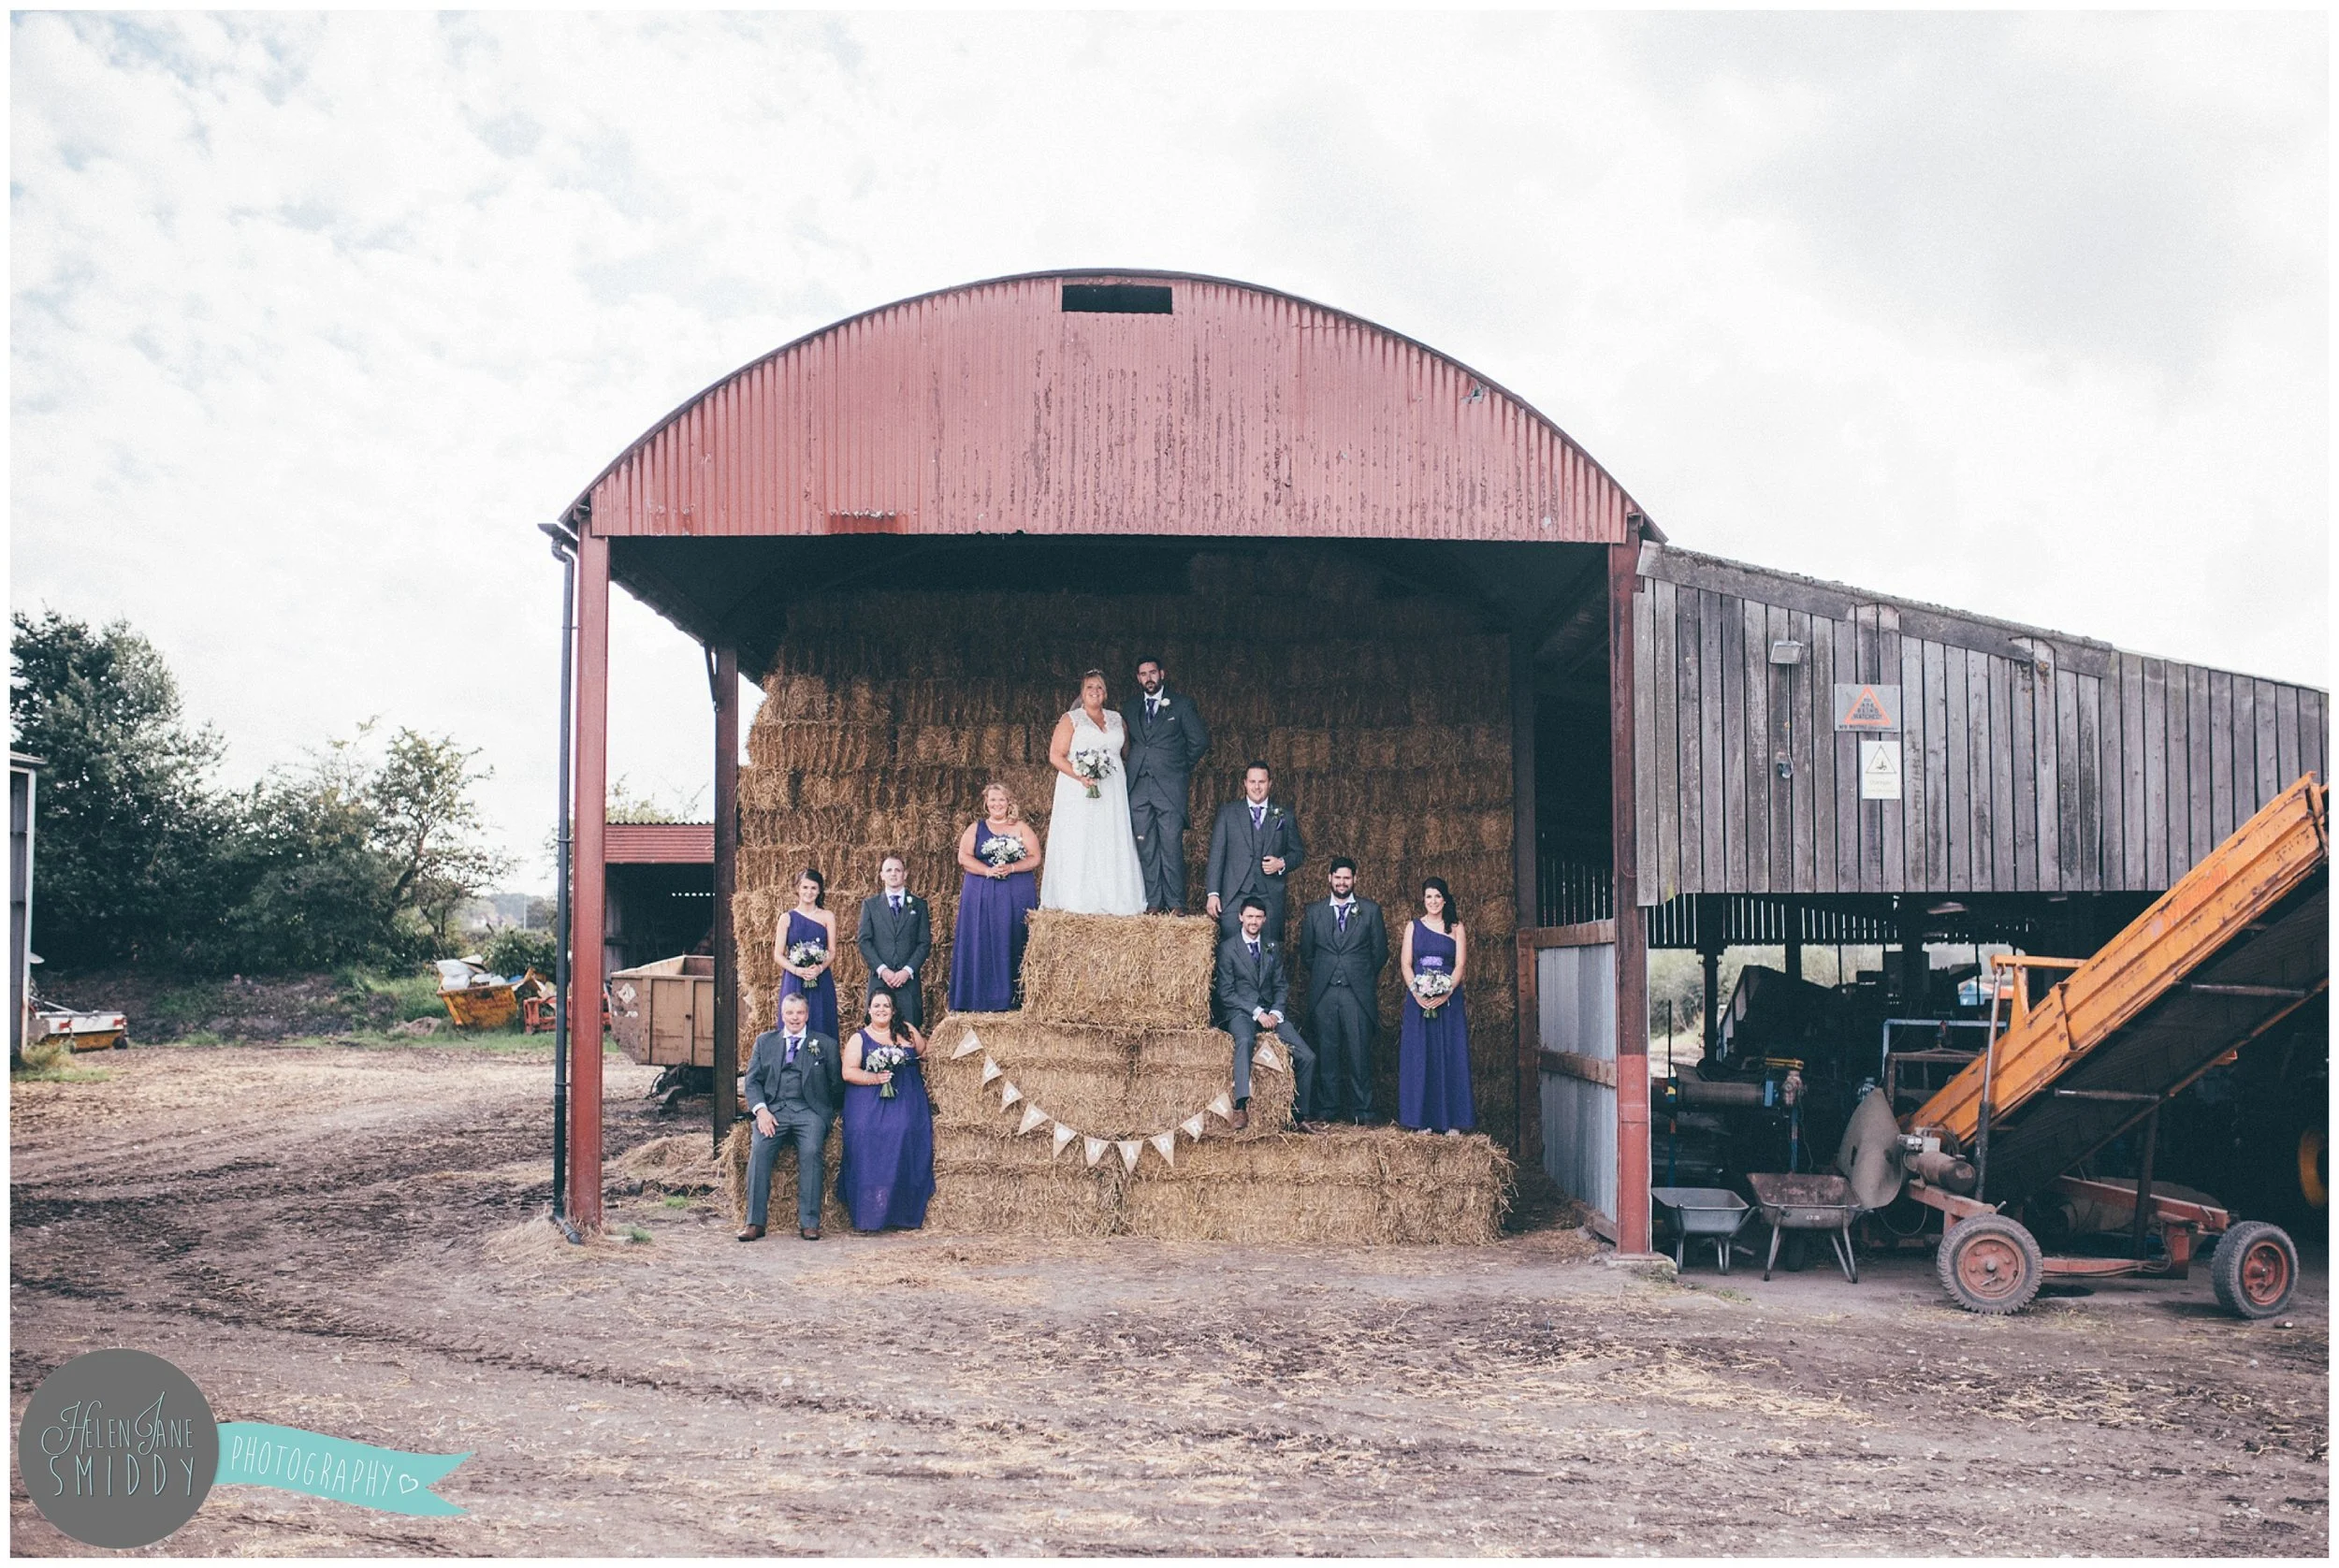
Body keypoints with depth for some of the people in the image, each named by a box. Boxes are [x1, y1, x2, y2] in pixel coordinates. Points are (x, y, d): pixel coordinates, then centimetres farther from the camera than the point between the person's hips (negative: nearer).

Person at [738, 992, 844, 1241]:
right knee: (759, 1150, -27)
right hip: (772, 1109, 1)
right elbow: (753, 1080, 11)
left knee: (811, 1151, -30)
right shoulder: (764, 1041, 19)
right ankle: (755, 1222, -24)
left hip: (809, 1110, -1)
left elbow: (837, 1085, 15)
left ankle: (809, 1223, -27)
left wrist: (830, 1115, 5)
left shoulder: (825, 1044, 14)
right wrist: (760, 1110, -5)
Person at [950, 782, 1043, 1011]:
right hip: (981, 895, 1)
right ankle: (981, 999, -1)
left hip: (1017, 896, -1)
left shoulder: (1021, 828, 9)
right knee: (982, 945, -3)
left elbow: (1034, 858, 1)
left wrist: (1010, 868, -15)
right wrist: (989, 871, -15)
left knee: (1013, 945, -2)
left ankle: (1012, 999, 0)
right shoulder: (976, 828, 11)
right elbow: (963, 857, -1)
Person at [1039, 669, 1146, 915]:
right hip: (1080, 791, -4)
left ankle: (1112, 900, 5)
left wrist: (1122, 773, 4)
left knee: (1112, 845, 2)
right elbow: (1055, 755, -4)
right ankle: (1078, 900, -7)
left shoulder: (1117, 720, 16)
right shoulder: (1071, 719, 4)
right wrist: (1079, 776, -18)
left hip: (1112, 794, 4)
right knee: (1079, 844, -7)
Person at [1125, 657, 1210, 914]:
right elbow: (1129, 745, 19)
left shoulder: (1182, 704, 5)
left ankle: (1176, 903, -4)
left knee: (1172, 847, -8)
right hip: (1139, 788, 4)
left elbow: (1200, 741, 7)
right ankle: (1154, 902, 5)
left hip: (1170, 786, -4)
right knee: (1146, 849, 1)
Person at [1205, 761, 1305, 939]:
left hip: (1270, 898, 1)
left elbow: (1299, 852, 18)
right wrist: (1213, 893, -4)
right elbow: (1216, 855, 5)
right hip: (1234, 896, -1)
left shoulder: (1285, 817, 12)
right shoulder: (1228, 812, 9)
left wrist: (1282, 863, -5)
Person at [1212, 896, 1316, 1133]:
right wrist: (1256, 1012, -13)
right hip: (1240, 1012, -5)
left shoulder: (1274, 947, 16)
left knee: (1307, 1057, -11)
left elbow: (1282, 985, 15)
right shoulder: (1228, 948, 1)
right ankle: (1241, 1108, -49)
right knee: (1245, 1040, -39)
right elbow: (1226, 992, -4)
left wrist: (1275, 1012, -5)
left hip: (1272, 1013, 5)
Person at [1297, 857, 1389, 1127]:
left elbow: (1381, 952, 10)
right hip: (1323, 994, 1)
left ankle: (1361, 1111, 5)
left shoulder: (1371, 910, 7)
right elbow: (1306, 953, 16)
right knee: (1326, 1053, 3)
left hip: (1359, 993, -1)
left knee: (1359, 1052, -2)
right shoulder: (1313, 911, 10)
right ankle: (1327, 1108, 10)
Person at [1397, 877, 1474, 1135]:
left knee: (1450, 1056, -2)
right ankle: (1424, 1119, 4)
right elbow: (1406, 964, 3)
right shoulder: (1413, 926, 10)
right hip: (1418, 999, 1)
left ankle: (1452, 1119, 2)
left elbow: (1460, 965, -1)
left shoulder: (1456, 928, 7)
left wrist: (1446, 994, -16)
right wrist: (1416, 992, -13)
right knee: (1419, 1057, 0)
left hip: (1449, 999, -1)